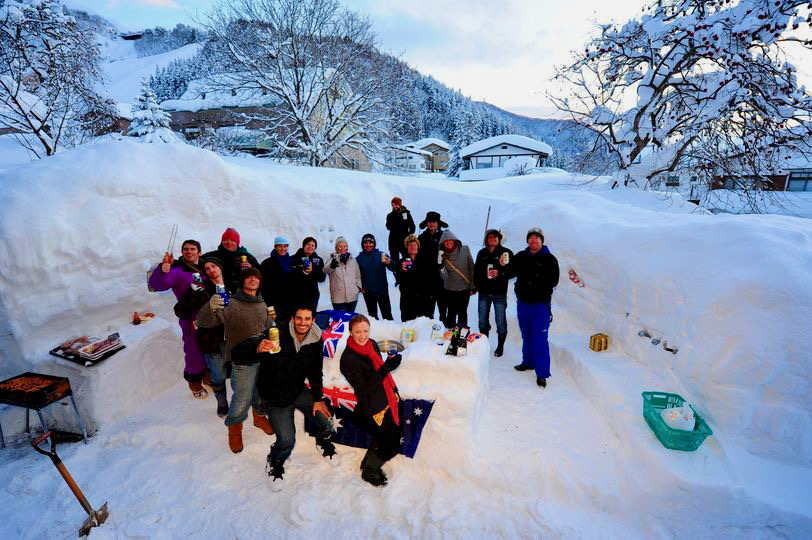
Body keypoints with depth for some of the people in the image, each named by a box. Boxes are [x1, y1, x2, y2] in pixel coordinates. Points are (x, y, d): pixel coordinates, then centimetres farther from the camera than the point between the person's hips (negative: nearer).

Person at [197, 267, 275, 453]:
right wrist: (210, 307, -45)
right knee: (242, 398, 0)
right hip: (242, 361, -5)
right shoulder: (231, 303, -15)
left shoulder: (262, 305, 4)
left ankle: (259, 416, 47)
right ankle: (234, 427, 30)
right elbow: (204, 322, -25)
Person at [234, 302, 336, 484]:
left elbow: (315, 371, 0)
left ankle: (323, 442, 35)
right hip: (275, 397, -4)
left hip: (299, 391, 4)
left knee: (328, 422, -2)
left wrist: (317, 398, 0)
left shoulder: (316, 340, -13)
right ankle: (275, 462, 29)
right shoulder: (278, 335, -28)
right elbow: (238, 350, -36)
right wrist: (258, 347, -57)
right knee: (286, 441, -7)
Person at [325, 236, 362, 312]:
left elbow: (358, 275, 19)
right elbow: (326, 270, -21)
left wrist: (359, 287, 3)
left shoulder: (353, 260, 13)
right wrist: (332, 266, -43)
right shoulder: (333, 259, -1)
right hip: (338, 298, -4)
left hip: (353, 296, 4)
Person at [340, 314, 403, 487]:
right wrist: (386, 368, -35)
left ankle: (370, 463, 44)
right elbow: (363, 389, -26)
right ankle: (368, 471, 33)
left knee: (396, 435, 20)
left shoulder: (372, 345, -3)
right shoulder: (348, 358, -24)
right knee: (391, 446, 4)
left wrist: (394, 390, 15)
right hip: (370, 409, -7)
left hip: (386, 402, 7)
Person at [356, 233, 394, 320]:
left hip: (382, 291, -1)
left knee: (387, 315, 5)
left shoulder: (381, 255, -4)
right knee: (372, 315, 14)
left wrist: (389, 262, -36)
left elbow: (393, 268, -14)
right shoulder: (359, 258, 1)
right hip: (368, 293, 1)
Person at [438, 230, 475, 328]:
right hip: (450, 290, 0)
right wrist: (441, 265, -28)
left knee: (463, 312, 12)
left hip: (465, 288, 0)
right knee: (452, 313, 6)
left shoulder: (465, 250, -7)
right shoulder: (442, 255, -6)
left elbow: (471, 268, 0)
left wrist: (473, 286, 0)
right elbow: (444, 277, -12)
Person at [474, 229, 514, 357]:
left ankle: (500, 346, 21)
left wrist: (500, 273, -20)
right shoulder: (482, 253, 9)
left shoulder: (506, 252, -2)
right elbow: (476, 270, 15)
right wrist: (475, 286, 9)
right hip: (484, 292, 4)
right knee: (483, 320, 12)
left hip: (500, 293, -3)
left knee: (500, 322, 4)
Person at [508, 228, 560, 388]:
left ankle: (542, 373, 3)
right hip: (522, 302, 5)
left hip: (540, 304, -5)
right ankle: (528, 362, 34)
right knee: (526, 336, 17)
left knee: (540, 339, -5)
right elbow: (511, 273, 2)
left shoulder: (549, 259, -6)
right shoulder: (521, 256, 7)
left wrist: (536, 284, -24)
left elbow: (553, 281, -12)